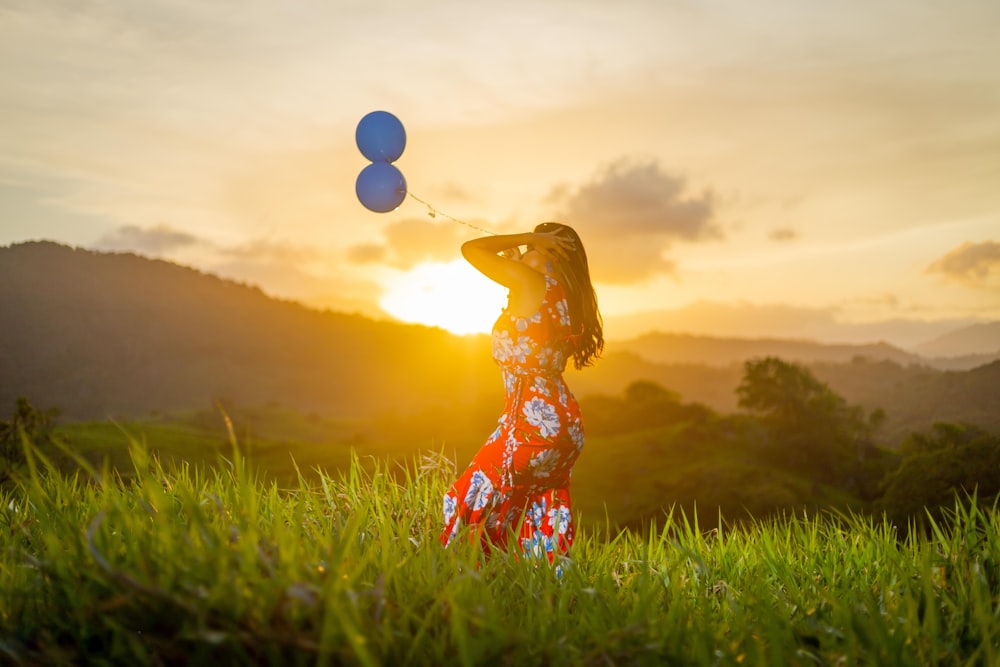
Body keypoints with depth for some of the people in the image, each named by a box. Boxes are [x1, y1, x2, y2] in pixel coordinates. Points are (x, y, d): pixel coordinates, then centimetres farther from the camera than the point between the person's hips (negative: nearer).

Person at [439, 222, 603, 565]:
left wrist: (529, 238, 1)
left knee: (472, 505, 1)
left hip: (532, 418, -9)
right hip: (566, 421, 9)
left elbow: (470, 248, -4)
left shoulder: (532, 282, -11)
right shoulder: (570, 299, 12)